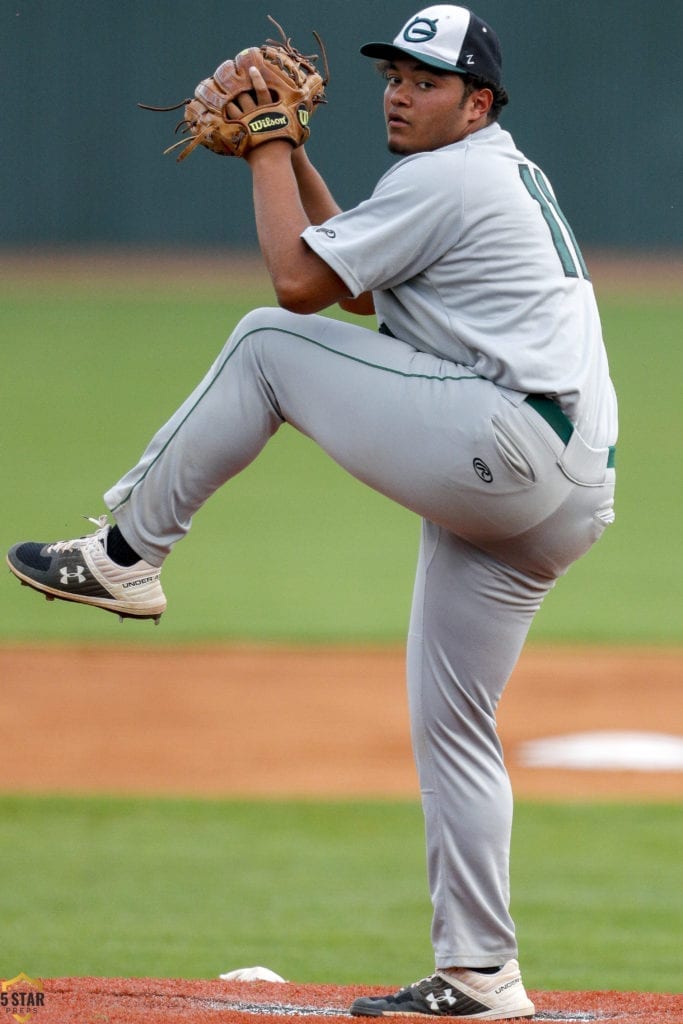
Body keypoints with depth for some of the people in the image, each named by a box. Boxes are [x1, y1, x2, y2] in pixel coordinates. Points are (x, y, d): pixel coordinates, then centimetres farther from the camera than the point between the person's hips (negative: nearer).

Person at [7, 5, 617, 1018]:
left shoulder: (448, 177, -6)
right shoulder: (508, 177, 26)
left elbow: (300, 282, -6)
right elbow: (357, 287, 31)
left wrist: (269, 148, 5)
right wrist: (295, 160, 25)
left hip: (502, 442, -10)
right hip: (562, 498, 10)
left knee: (268, 342, -3)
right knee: (449, 721, 12)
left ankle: (126, 553, 0)